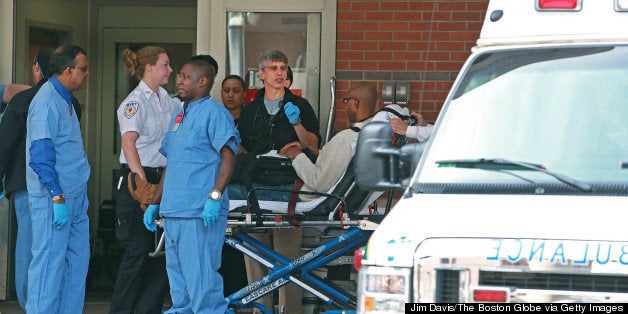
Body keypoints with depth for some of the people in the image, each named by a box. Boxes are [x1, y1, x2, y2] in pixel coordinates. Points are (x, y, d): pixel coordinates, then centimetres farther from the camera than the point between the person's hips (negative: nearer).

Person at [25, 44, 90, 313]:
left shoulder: (64, 100, 15)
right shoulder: (47, 103, -16)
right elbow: (40, 157, -20)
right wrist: (57, 198, -22)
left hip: (73, 196, 10)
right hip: (53, 198, -10)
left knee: (78, 259, 11)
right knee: (50, 261, -7)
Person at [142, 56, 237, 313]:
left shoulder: (213, 112, -5)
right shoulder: (179, 116, 22)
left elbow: (228, 156, -13)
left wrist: (215, 196, -23)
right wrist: (155, 204, 22)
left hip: (200, 214, -9)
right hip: (173, 211, 9)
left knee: (200, 276, -10)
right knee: (177, 277, 11)